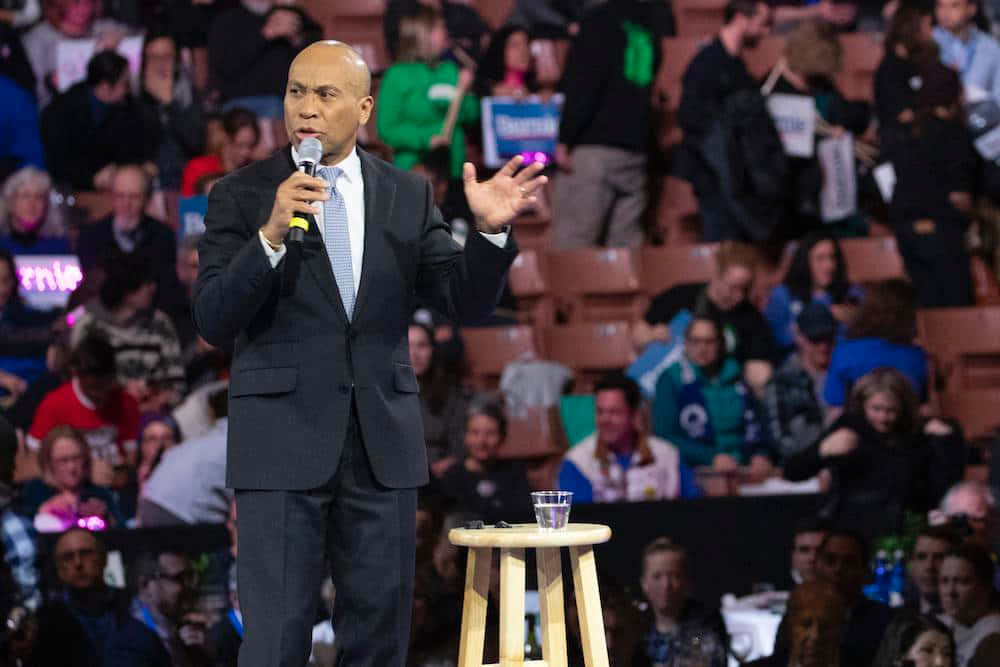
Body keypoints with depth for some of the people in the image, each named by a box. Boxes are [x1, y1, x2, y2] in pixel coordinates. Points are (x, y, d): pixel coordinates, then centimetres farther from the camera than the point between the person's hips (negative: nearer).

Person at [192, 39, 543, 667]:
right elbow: (214, 322, -10)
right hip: (284, 442, -3)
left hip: (384, 442, 3)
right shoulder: (241, 196, -1)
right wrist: (271, 234, -24)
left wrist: (490, 231, -15)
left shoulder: (408, 196, 8)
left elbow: (466, 302, 4)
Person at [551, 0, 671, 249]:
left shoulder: (599, 21, -5)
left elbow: (583, 86, -12)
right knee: (625, 243, 7)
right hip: (637, 149, 6)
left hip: (594, 147, -6)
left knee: (571, 239, -7)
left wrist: (564, 139, -11)